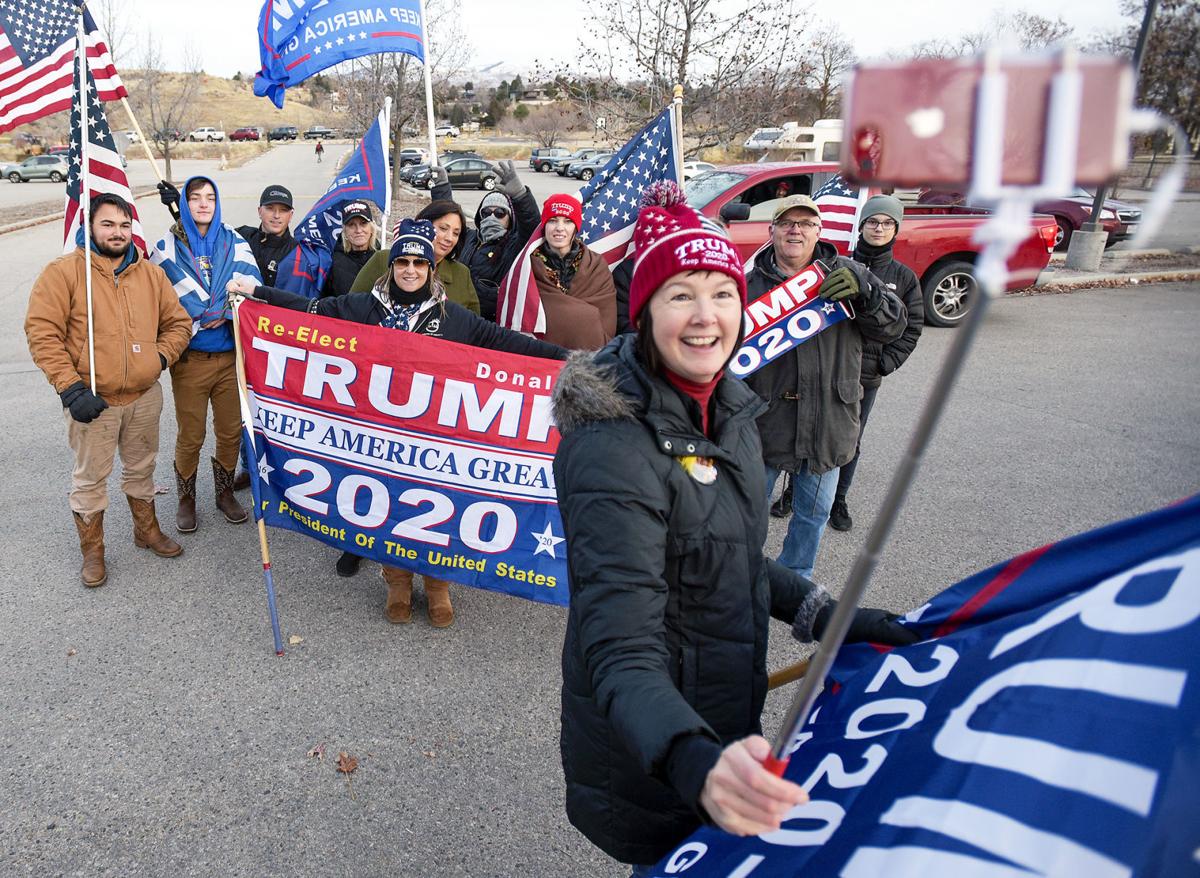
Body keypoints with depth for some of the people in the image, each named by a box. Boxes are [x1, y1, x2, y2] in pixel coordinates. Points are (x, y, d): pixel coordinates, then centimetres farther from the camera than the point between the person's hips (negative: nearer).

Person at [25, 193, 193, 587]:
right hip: (92, 399, -4)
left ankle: (147, 530, 39)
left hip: (144, 396, 4)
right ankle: (92, 551, 24)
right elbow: (42, 332, -12)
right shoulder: (63, 271, -8)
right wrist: (70, 388, -18)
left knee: (141, 470, 20)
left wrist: (160, 357, -3)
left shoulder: (151, 273, 7)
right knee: (90, 478, 8)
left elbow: (178, 322, 14)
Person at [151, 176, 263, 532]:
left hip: (230, 357, 2)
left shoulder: (236, 244, 5)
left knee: (231, 431, 11)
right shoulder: (166, 249, 0)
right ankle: (186, 498, 27)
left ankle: (225, 492, 31)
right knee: (190, 436, 6)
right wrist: (198, 323, -13)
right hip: (189, 359, -2)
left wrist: (225, 313, -16)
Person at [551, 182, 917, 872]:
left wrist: (833, 618, 4)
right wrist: (694, 763, -51)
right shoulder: (613, 449, -28)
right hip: (646, 769, -7)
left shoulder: (730, 412, -1)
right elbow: (622, 654, -34)